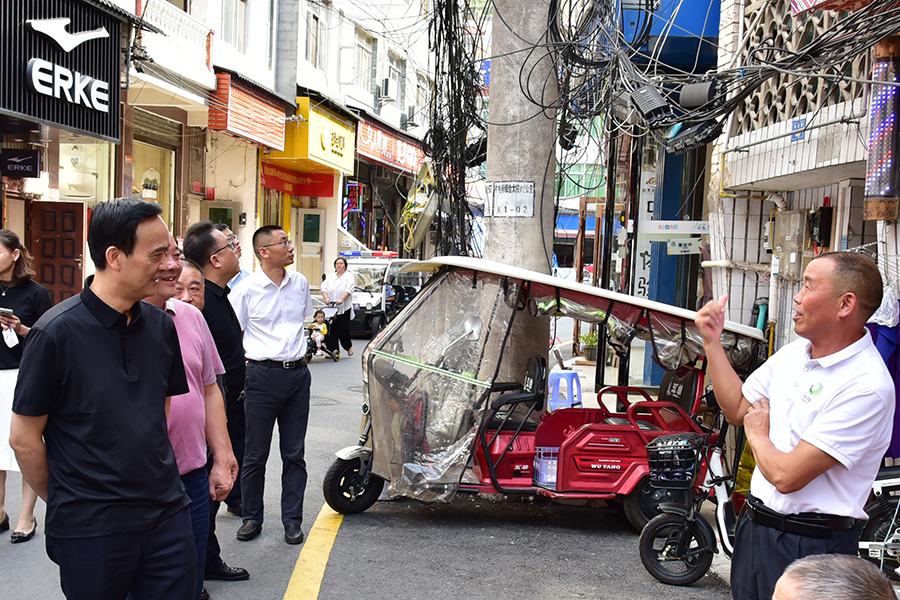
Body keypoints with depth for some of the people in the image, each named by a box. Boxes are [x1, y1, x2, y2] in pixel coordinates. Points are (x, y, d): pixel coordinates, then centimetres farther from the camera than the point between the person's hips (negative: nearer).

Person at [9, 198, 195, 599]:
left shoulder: (161, 326, 3)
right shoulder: (56, 332, -13)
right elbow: (24, 438, -7)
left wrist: (156, 482, 11)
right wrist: (64, 502, 3)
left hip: (166, 515, 4)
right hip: (90, 530, -4)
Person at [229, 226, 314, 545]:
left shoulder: (300, 283, 7)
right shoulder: (247, 288, -7)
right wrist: (241, 371, -6)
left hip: (298, 373, 4)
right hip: (263, 375, -4)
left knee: (294, 453, 9)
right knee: (256, 454, 7)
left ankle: (292, 519, 19)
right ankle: (252, 517, 23)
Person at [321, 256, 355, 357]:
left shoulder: (349, 276, 1)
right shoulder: (330, 277, 14)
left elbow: (349, 290, -12)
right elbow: (324, 287, 2)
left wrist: (341, 299, -26)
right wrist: (326, 298, -16)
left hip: (344, 308, -3)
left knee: (343, 329, -4)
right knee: (332, 330, 0)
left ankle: (349, 346, 20)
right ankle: (332, 350, 6)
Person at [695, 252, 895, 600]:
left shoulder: (867, 386, -25)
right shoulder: (794, 352, 2)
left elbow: (786, 476, -26)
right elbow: (736, 409, 11)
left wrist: (757, 434, -6)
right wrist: (712, 342, 5)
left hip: (810, 546, -7)